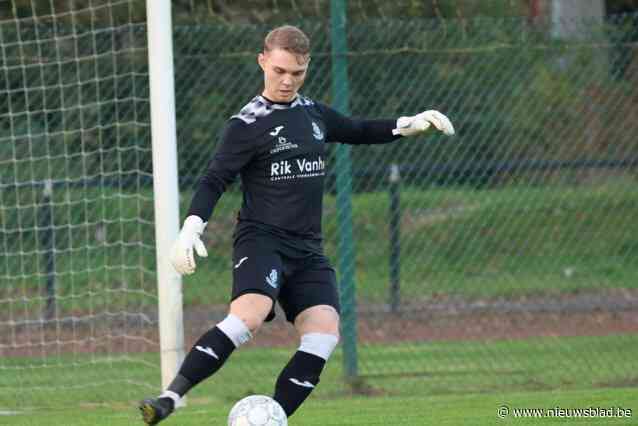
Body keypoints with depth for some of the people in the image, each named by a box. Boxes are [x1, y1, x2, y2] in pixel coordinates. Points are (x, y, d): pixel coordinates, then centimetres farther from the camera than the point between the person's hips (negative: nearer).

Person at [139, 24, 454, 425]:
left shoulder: (314, 114, 14)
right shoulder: (248, 124, -4)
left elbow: (358, 131, 31)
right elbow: (215, 180, -7)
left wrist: (408, 124, 20)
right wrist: (192, 227, -22)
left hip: (308, 250, 6)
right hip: (261, 239, -6)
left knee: (324, 332, -14)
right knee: (249, 316, -31)